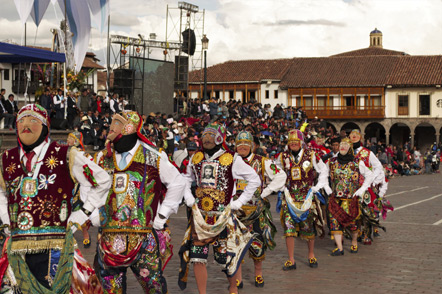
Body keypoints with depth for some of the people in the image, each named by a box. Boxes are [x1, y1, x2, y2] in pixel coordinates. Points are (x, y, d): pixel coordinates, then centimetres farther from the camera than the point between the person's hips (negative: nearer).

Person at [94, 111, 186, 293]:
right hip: (110, 235, 3)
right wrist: (94, 216, 10)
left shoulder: (154, 157, -1)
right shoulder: (103, 158, 9)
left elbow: (177, 184, 8)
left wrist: (162, 215, 4)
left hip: (146, 235, -3)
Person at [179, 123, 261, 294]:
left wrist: (239, 202, -1)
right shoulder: (196, 158, 8)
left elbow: (255, 180, 2)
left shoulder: (232, 159, -4)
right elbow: (186, 180, 24)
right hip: (199, 214, 3)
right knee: (197, 257, 0)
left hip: (223, 215, -3)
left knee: (227, 257, 2)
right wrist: (188, 198, 9)